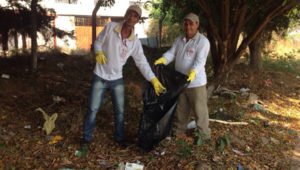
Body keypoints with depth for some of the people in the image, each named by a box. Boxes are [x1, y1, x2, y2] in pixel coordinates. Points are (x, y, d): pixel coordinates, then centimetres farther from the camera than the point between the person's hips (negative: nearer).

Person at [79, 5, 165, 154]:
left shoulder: (135, 42, -7)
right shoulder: (110, 27, -11)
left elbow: (142, 62, -5)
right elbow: (98, 42, -2)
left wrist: (154, 80, -13)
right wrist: (98, 53, -25)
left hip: (117, 79, 2)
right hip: (100, 77, -2)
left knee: (120, 110, 11)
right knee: (92, 109, 3)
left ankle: (119, 138, 31)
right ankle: (86, 139, 20)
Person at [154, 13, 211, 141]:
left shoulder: (203, 41, -12)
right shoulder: (179, 40, 8)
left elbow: (200, 60, -23)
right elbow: (171, 53, -3)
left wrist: (193, 72, -41)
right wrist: (163, 59, -24)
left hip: (196, 83, -6)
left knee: (199, 110, 4)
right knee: (180, 109, 19)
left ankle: (204, 135, 19)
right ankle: (178, 131, 35)